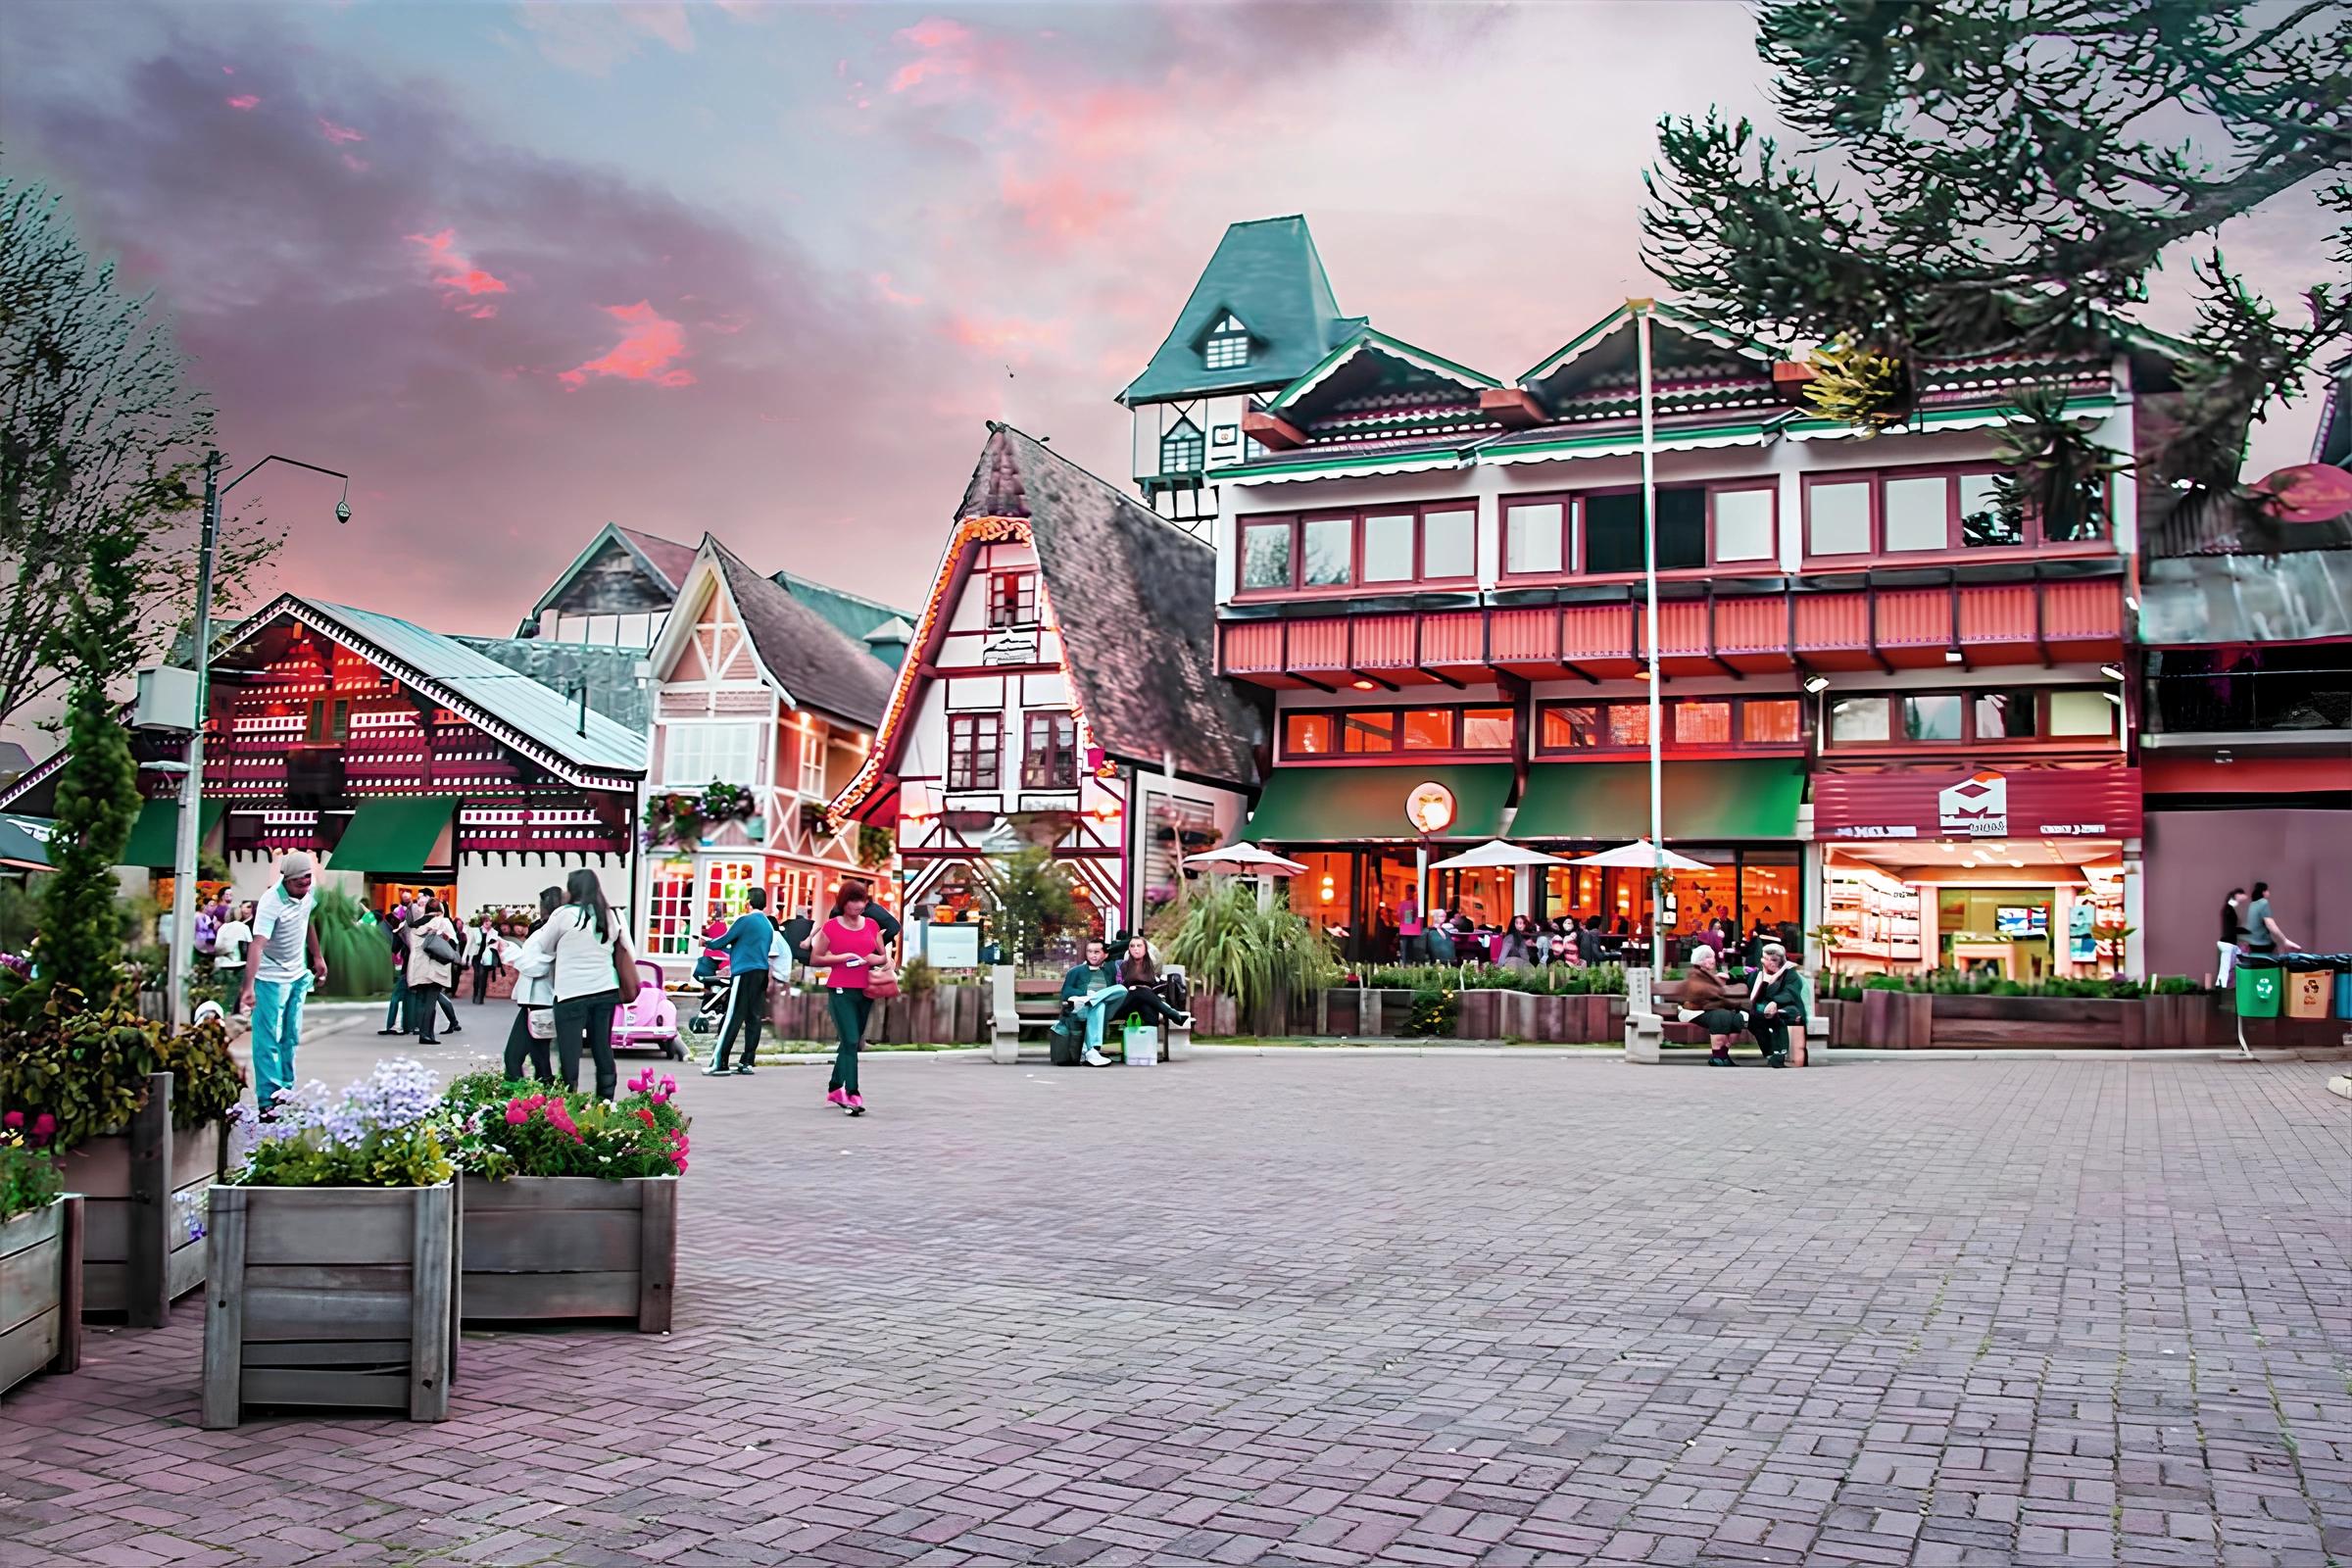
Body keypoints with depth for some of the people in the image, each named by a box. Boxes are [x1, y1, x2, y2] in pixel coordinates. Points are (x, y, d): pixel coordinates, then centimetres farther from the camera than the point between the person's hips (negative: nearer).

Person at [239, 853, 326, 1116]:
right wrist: (249, 988, -43)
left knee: (291, 1037, 15)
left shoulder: (307, 893, -7)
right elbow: (257, 946, -35)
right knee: (269, 1040, -4)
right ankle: (267, 1099, 1)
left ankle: (285, 1090, 27)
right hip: (272, 978, -7)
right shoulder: (271, 903, -27)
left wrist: (317, 957, 18)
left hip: (298, 975, 7)